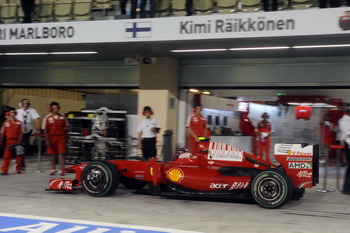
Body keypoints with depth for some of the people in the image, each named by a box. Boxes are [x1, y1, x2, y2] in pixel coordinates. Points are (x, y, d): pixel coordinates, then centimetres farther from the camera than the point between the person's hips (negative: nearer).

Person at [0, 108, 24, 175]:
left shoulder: (18, 123, 3)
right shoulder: (5, 123, 4)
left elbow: (21, 132, 1)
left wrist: (19, 141, -9)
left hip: (17, 141, 0)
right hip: (9, 141, 0)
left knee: (19, 156, 5)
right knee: (6, 156, -3)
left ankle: (18, 169, 18)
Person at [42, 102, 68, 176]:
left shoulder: (62, 117, 4)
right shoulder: (47, 118, -3)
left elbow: (65, 128, 10)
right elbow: (45, 130, -3)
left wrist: (65, 138, 5)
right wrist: (47, 140, -9)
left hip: (61, 137, 0)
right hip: (51, 137, 0)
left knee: (61, 153, -6)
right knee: (52, 154, 8)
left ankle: (62, 169, -6)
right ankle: (53, 169, 21)